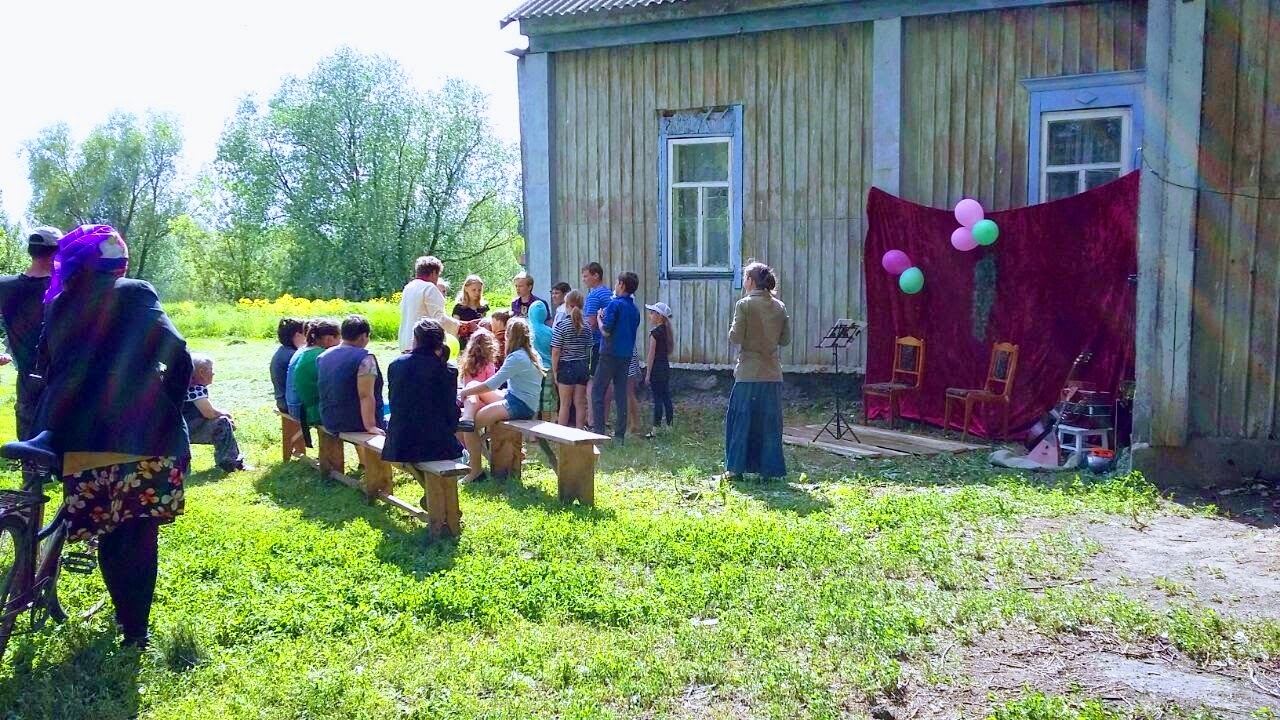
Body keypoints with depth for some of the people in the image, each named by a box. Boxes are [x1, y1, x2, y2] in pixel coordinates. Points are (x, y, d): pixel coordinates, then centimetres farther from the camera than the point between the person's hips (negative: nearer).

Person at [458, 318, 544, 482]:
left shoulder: (516, 357, -18)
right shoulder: (532, 355, 11)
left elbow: (493, 384, -18)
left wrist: (468, 391, -5)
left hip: (519, 406, -10)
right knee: (472, 386, 13)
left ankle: (476, 471, -2)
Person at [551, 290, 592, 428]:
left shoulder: (561, 325, -11)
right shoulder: (586, 325, 2)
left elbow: (556, 352, -12)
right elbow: (588, 349, 7)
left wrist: (554, 371, -4)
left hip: (566, 366, -4)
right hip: (583, 366, 4)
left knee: (565, 404, 4)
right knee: (580, 403, 8)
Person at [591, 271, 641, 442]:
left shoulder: (615, 304, -13)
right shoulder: (634, 308, 11)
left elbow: (606, 331, -17)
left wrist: (599, 318, 0)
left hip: (610, 353, -7)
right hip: (627, 354, 7)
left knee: (597, 392, -1)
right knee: (621, 393, 9)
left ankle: (599, 432, -6)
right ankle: (620, 434, 10)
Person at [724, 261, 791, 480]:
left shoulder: (744, 305, -9)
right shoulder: (780, 307, 5)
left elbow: (735, 337, -11)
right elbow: (785, 339, 8)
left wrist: (733, 328, 8)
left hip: (748, 373, -4)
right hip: (773, 373, 4)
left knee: (741, 420, 5)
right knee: (770, 422, 10)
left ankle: (736, 467, 8)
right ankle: (770, 468, 12)